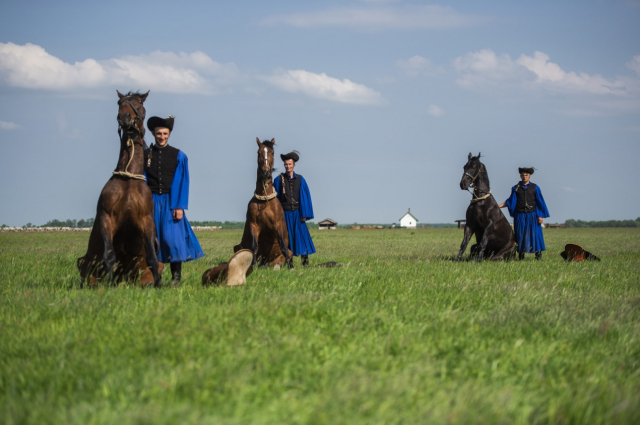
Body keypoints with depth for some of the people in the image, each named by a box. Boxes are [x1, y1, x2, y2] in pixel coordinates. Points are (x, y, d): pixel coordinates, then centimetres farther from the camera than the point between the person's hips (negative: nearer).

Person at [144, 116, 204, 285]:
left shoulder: (178, 156, 3)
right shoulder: (145, 155, 6)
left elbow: (183, 182, 0)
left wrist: (179, 207, -8)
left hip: (170, 203, -1)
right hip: (151, 202, 1)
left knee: (173, 238, -7)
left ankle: (176, 277, 1)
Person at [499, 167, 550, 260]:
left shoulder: (535, 188, 4)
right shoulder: (516, 188, 7)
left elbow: (540, 202, 4)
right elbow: (510, 202, 9)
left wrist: (541, 216, -3)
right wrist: (499, 206, -3)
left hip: (532, 215, -1)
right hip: (520, 216, 1)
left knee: (535, 234, -3)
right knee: (520, 235, 2)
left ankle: (538, 254, 4)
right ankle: (521, 255, 9)